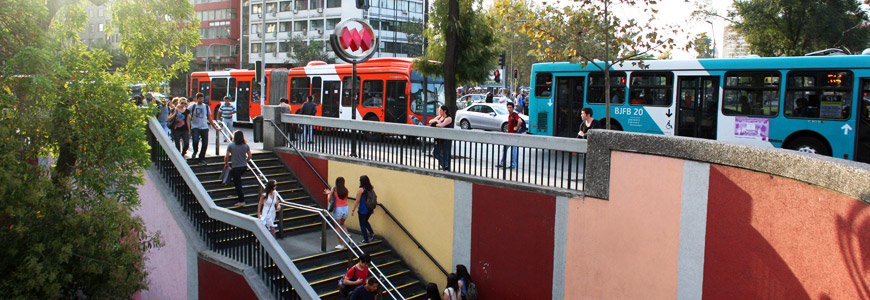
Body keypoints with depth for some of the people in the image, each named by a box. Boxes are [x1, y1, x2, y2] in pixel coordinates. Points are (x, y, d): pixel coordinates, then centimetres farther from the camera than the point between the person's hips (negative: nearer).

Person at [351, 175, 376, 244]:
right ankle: (372, 233, 10)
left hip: (363, 210, -6)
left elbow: (357, 201, -12)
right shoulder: (371, 189, 2)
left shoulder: (361, 190, -15)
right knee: (365, 222, 27)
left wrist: (353, 210, -4)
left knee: (362, 225, 8)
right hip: (370, 209, 7)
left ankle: (366, 240, 11)